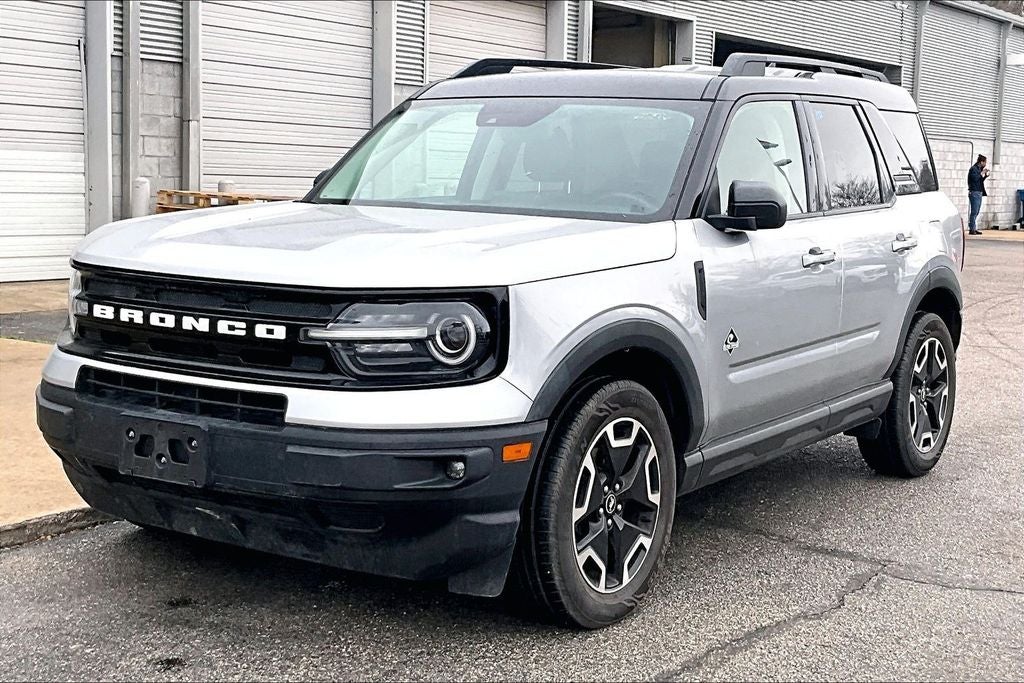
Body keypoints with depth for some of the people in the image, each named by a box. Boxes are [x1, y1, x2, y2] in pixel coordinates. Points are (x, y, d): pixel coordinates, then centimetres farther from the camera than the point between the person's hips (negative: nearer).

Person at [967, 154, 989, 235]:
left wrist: (985, 176, 10)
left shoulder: (979, 169, 18)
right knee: (974, 211, -9)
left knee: (976, 212, 10)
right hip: (974, 192, -9)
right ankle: (972, 229, -7)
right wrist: (982, 173, -14)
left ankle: (974, 228, 14)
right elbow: (975, 178, -22)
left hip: (979, 193, 9)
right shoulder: (973, 169, -9)